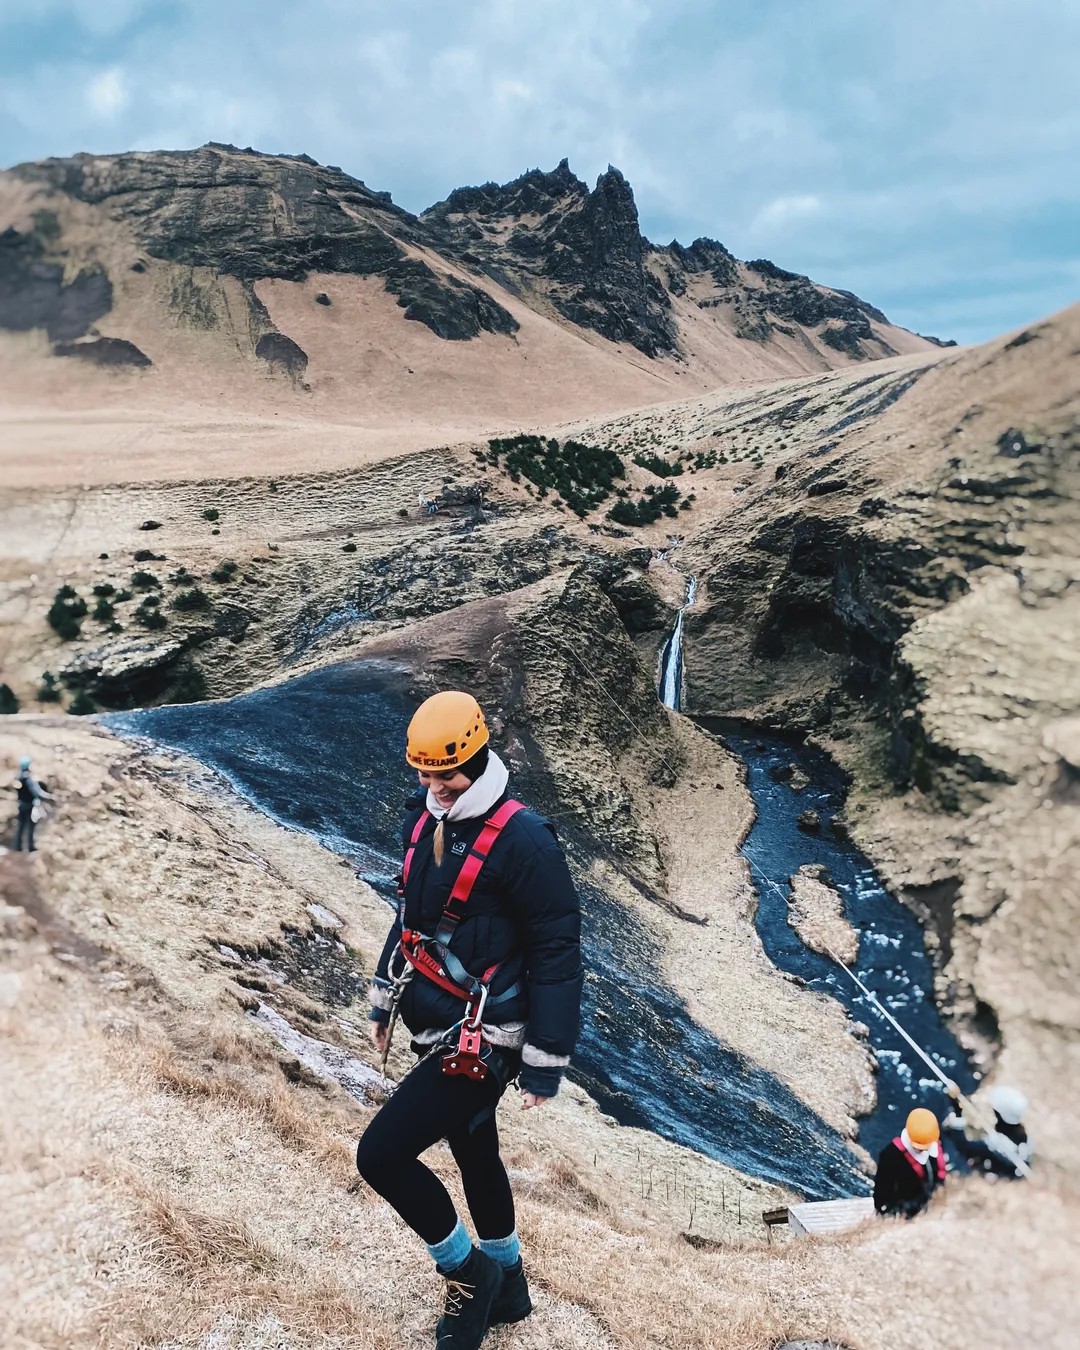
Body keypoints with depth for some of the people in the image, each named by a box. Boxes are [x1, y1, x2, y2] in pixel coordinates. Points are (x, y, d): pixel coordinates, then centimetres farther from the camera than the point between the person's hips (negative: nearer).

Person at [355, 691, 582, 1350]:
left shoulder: (523, 839, -23)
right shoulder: (425, 819, 1)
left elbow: (557, 952, -18)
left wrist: (546, 1062, -14)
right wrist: (386, 996, 21)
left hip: (480, 1044, -8)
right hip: (435, 1028, 8)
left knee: (382, 1153, -7)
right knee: (475, 1153, 23)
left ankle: (467, 1270, 18)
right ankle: (506, 1287, 46)